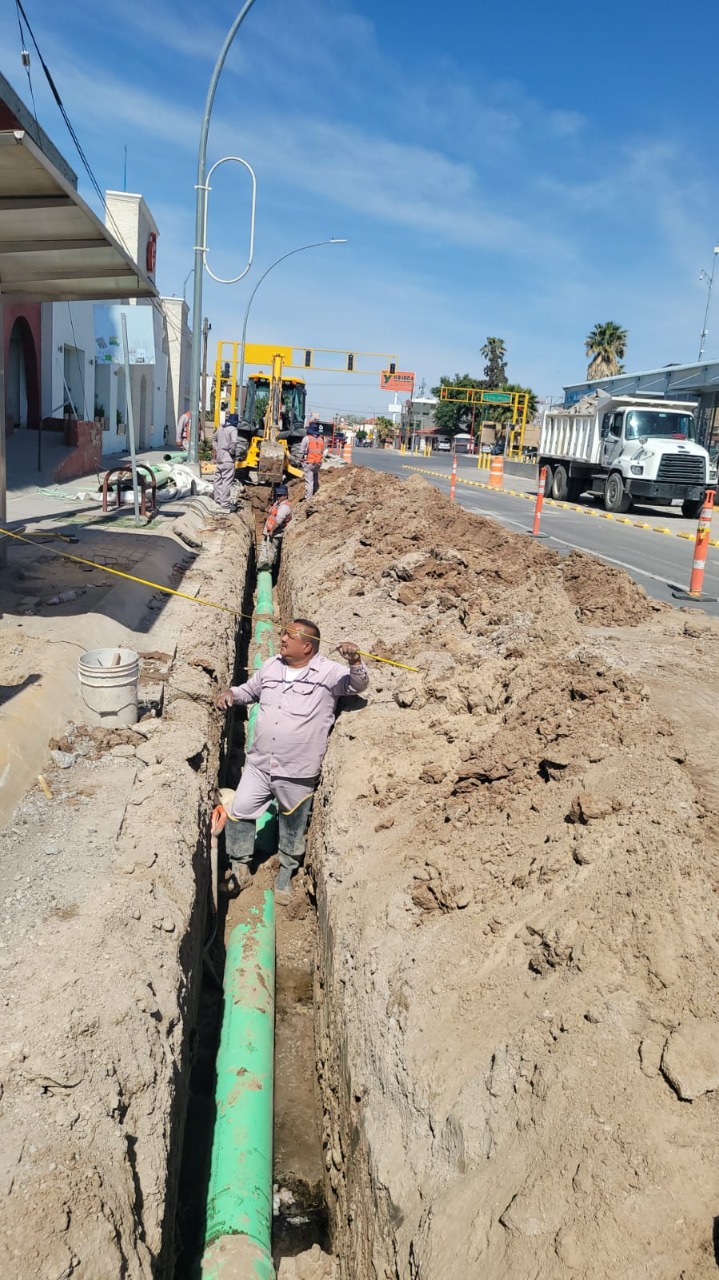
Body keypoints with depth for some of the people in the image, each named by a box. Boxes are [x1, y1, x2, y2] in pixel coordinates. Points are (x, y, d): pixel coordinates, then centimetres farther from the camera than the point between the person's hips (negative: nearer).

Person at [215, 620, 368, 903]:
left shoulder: (328, 672, -10)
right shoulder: (271, 666, 5)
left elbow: (359, 685, -17)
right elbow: (250, 690, 21)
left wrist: (354, 661, -37)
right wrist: (231, 693, 0)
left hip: (298, 772, -4)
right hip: (259, 764, 4)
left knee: (293, 824, 14)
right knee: (239, 812, 4)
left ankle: (286, 872, 38)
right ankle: (240, 863, 28)